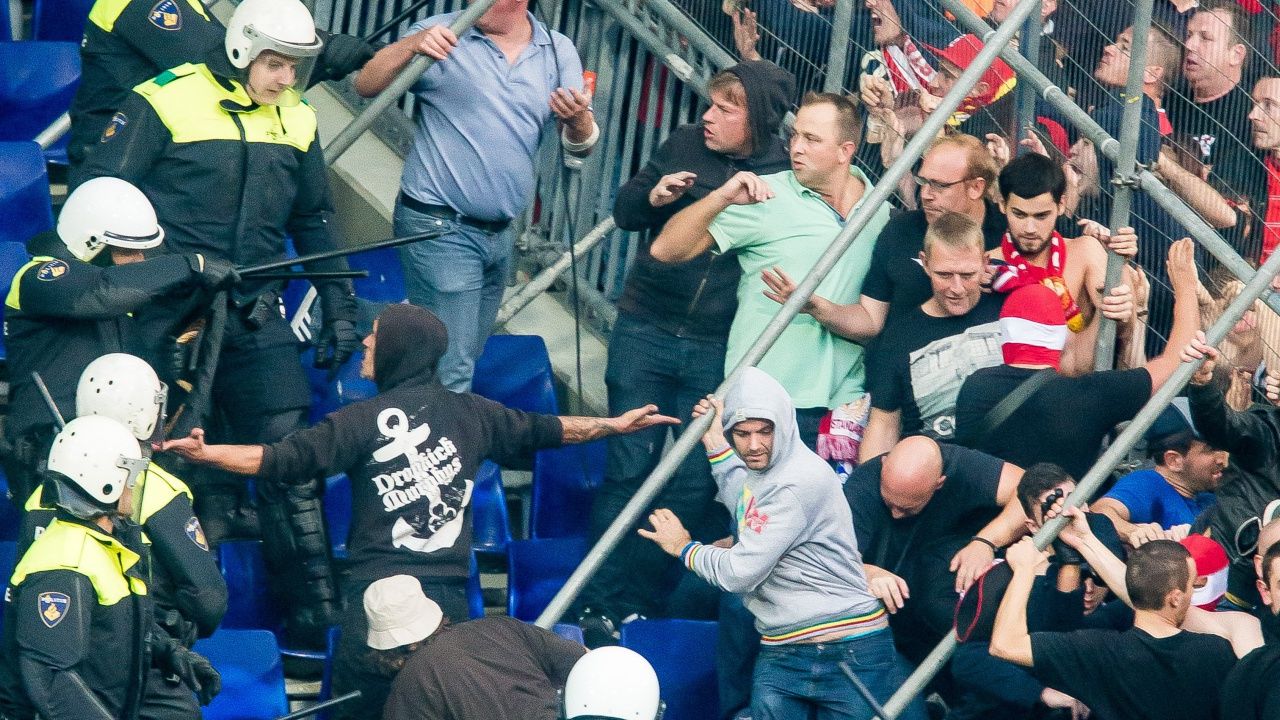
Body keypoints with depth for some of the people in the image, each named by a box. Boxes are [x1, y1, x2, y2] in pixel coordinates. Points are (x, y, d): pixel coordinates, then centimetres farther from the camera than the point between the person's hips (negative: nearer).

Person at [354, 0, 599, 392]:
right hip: (440, 228, -6)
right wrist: (412, 46, -29)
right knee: (449, 375, -11)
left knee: (467, 358, 18)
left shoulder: (558, 52, 4)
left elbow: (580, 144, 1)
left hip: (499, 235, 6)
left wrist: (579, 118, -23)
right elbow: (367, 85, -11)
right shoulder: (445, 33, -7)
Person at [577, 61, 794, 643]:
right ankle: (600, 603, 5)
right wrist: (653, 196, -12)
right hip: (646, 332, 1)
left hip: (717, 349, -1)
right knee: (628, 468, 0)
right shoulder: (685, 145, 1)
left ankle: (640, 603, 12)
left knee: (692, 483, 2)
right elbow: (623, 211, 10)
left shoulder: (786, 175, -4)